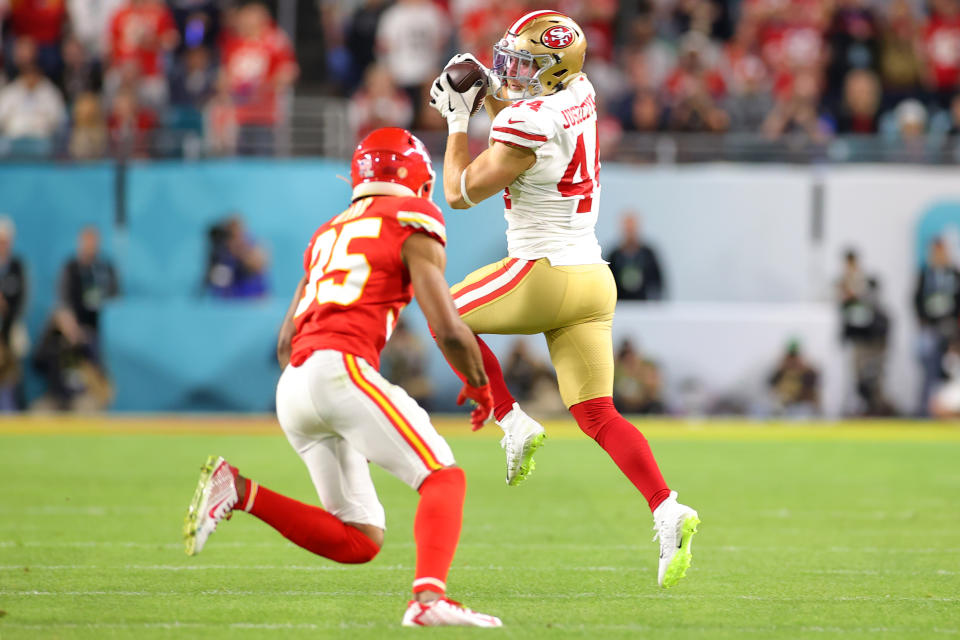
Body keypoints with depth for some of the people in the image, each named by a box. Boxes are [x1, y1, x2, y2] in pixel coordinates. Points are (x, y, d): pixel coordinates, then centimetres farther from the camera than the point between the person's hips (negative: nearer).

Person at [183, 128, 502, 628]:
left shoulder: (327, 236, 28)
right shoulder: (414, 226, 7)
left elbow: (286, 343, 28)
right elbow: (448, 329, -1)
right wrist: (478, 384, 16)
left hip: (292, 383, 7)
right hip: (340, 368, -7)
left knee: (358, 543, 9)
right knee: (444, 480, -9)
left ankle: (240, 491, -3)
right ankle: (429, 598, -32)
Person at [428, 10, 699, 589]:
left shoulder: (528, 123, -17)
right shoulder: (581, 95, 7)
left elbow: (461, 192, -5)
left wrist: (458, 121, 4)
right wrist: (489, 95, 20)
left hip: (546, 274, -8)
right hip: (594, 278, 8)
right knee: (598, 414, 5)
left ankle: (512, 422, 6)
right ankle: (666, 509, -12)